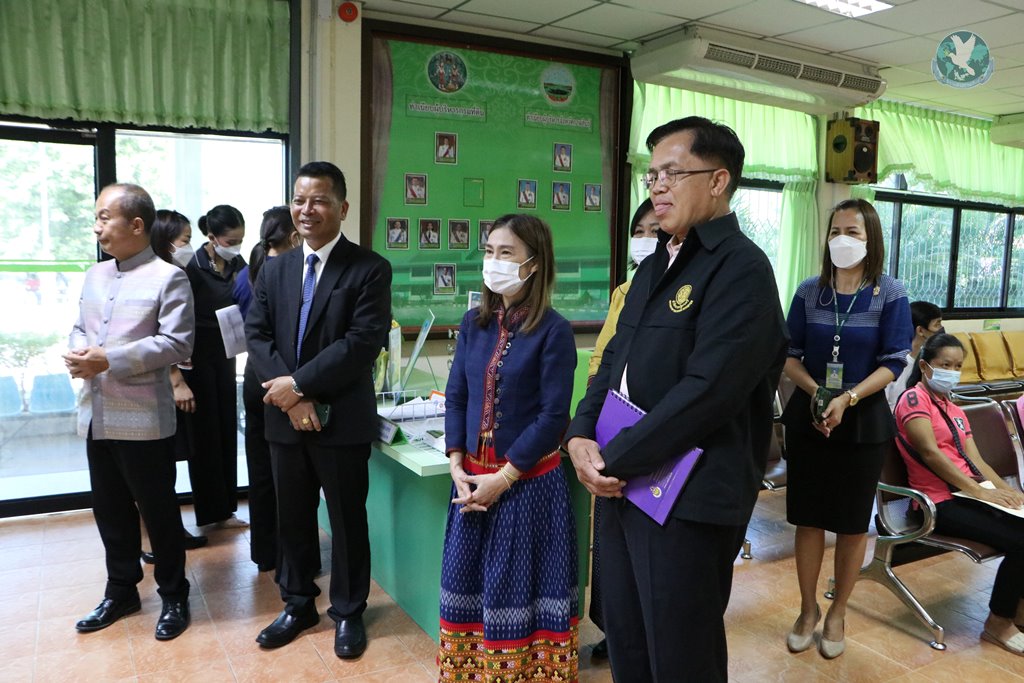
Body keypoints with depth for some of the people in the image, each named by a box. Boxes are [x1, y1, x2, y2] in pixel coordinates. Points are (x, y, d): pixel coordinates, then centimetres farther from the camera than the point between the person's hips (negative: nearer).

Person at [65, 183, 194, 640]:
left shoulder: (168, 277, -9)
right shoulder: (95, 275, 14)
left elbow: (177, 343, -17)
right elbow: (80, 328, 18)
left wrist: (110, 360, -21)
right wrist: (77, 351, -6)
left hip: (144, 418, -7)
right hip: (96, 415, 7)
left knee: (158, 511, 5)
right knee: (110, 510, 17)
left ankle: (173, 597, 22)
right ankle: (121, 591, 34)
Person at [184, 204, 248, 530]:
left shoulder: (238, 264, 0)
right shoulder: (193, 267, -17)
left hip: (225, 353, 6)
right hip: (198, 356, -6)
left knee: (227, 429, 10)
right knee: (206, 432, 3)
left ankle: (224, 508, 22)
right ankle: (213, 512, 15)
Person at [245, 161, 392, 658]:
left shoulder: (369, 269, -8)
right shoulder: (274, 269, 9)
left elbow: (363, 342, -17)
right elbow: (256, 335, 1)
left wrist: (299, 384, -18)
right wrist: (289, 396, -14)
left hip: (343, 419, -4)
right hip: (285, 417, 5)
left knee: (347, 520, 9)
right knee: (292, 518, 17)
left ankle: (348, 612, 28)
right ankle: (298, 605, 36)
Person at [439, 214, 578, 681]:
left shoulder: (553, 330, -12)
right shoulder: (473, 323, 4)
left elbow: (553, 416, -14)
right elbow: (456, 397, 6)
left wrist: (503, 477, -14)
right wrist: (457, 467, -5)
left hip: (528, 479, -5)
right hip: (473, 475, 5)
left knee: (520, 585, 7)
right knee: (468, 576, 15)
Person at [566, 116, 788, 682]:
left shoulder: (740, 268, -14)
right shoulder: (653, 266, 14)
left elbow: (707, 390, -23)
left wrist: (615, 459, -16)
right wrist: (581, 435, -4)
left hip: (690, 498, -8)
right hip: (625, 483, 8)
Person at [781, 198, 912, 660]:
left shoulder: (890, 295, -5)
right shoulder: (809, 291, 1)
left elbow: (893, 362, -9)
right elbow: (790, 355, 1)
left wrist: (847, 399, -21)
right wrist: (815, 391, -17)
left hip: (863, 421, -1)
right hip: (807, 416, 2)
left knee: (852, 523, 9)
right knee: (807, 517, 7)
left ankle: (837, 614, 27)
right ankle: (808, 609, 25)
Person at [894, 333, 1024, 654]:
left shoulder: (956, 411, 22)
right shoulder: (914, 398, -5)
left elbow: (975, 460, 15)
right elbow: (930, 452, -15)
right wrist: (979, 491, -16)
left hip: (968, 495, 8)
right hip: (941, 503, -8)